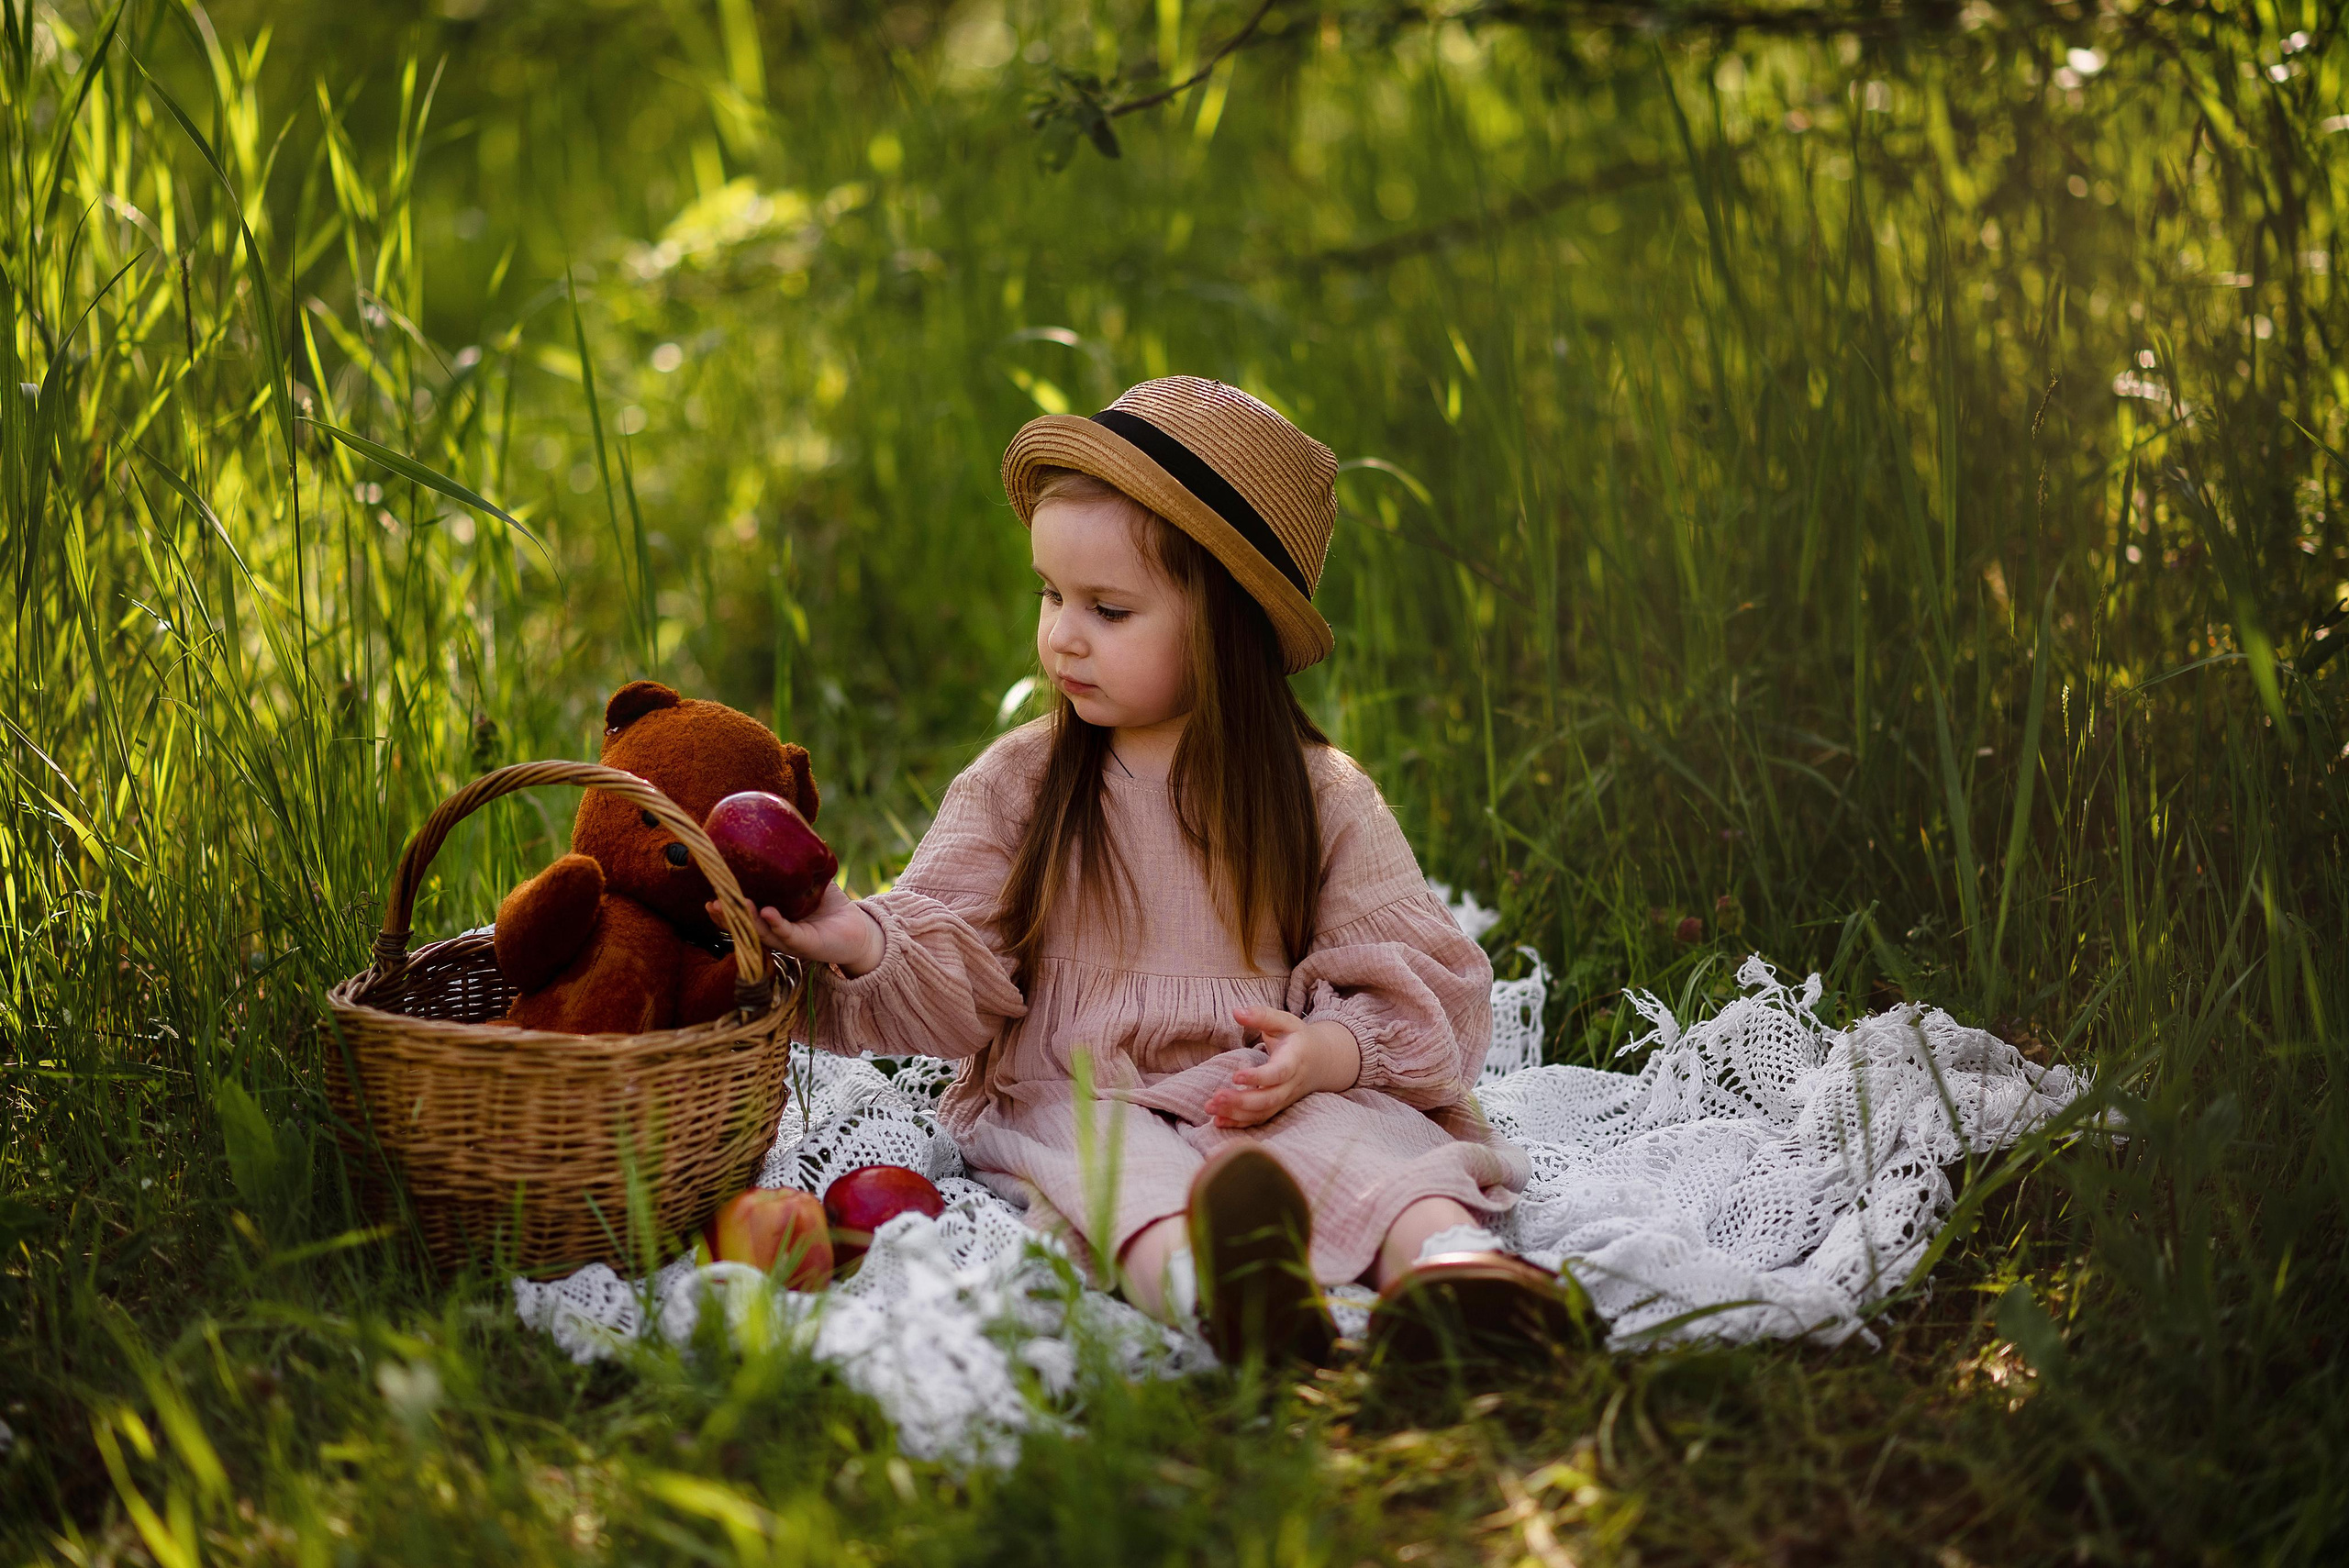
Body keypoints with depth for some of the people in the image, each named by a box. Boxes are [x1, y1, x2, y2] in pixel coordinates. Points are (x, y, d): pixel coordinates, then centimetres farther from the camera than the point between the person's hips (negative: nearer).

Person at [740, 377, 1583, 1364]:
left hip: (1266, 1096, 1)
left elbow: (1423, 984, 5)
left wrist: (1326, 1052, -16)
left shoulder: (1318, 800, 8)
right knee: (1112, 1161, -35)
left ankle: (1441, 1257, -61)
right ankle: (1200, 1279, -66)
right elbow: (955, 980, 2)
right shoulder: (1014, 788, 11)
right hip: (1071, 1095, 0)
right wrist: (868, 942, -20)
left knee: (1351, 1134, -32)